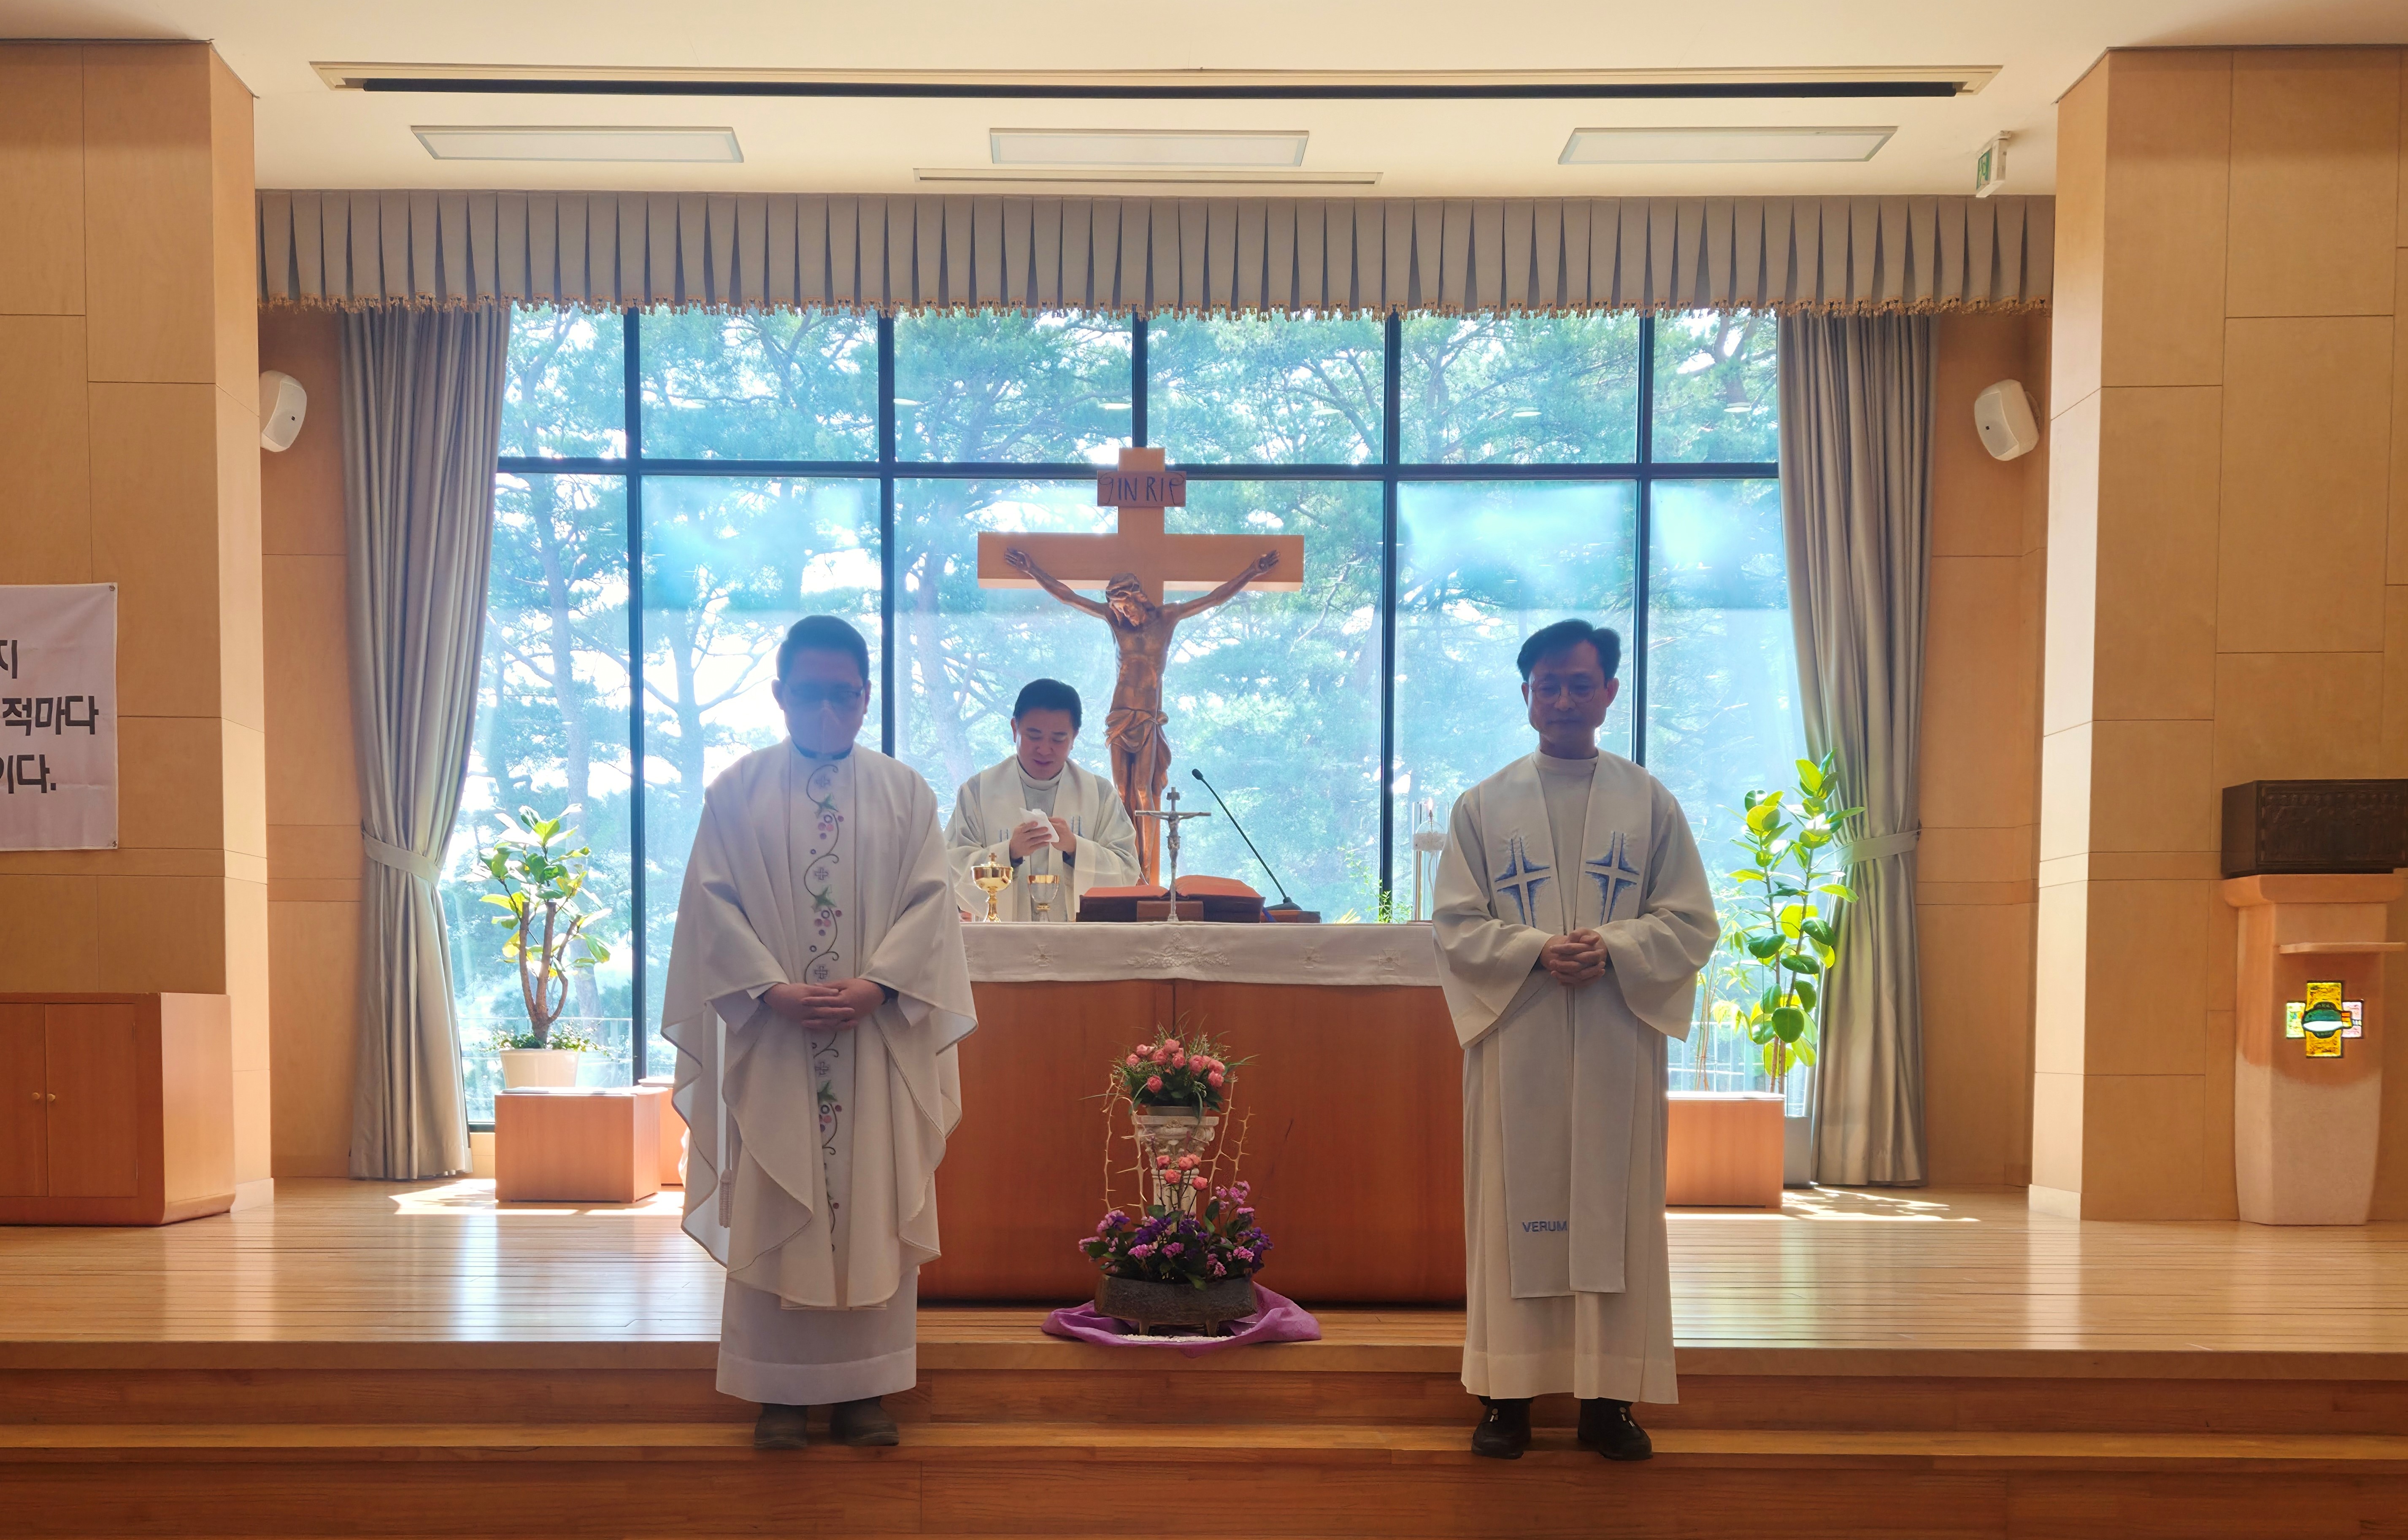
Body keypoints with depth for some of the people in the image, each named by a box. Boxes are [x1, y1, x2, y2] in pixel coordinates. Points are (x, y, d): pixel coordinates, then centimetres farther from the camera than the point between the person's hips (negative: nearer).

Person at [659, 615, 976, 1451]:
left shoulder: (906, 793, 6)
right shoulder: (737, 791, 5)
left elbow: (930, 901, 0)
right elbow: (713, 902, -1)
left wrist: (875, 983, -14)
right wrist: (772, 987, -14)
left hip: (877, 1040, 1)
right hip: (772, 1038, 0)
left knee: (874, 1206, 4)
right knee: (772, 1212, 4)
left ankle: (863, 1386, 15)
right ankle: (779, 1390, 15)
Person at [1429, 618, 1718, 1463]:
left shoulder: (1650, 802, 7)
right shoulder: (1483, 805, 7)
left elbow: (1691, 922, 3)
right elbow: (1456, 925, 1)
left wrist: (1611, 949, -15)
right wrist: (1536, 950, -15)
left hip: (1617, 1042, 0)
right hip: (1515, 1038, 0)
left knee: (1614, 1205, 3)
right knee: (1515, 1206, 2)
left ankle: (1609, 1395, 13)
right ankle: (1508, 1391, 11)